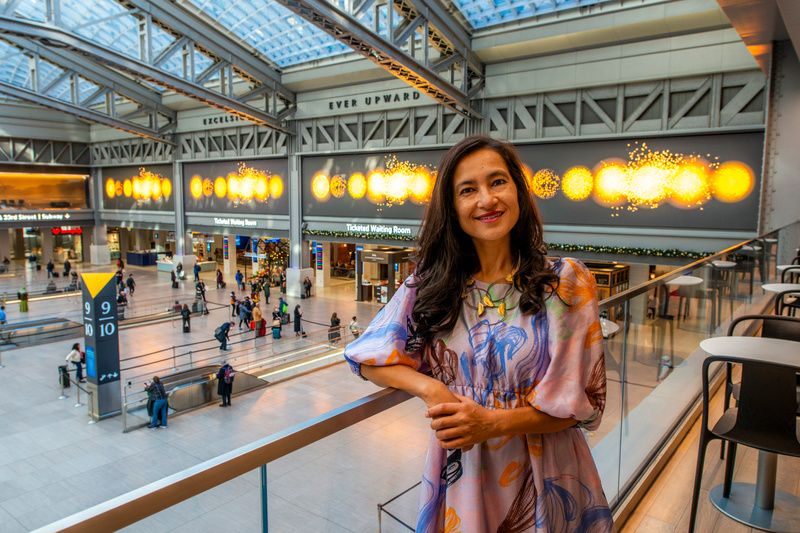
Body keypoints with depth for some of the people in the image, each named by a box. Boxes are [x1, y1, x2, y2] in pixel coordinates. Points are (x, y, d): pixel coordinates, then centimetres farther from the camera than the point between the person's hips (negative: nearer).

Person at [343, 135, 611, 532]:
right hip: (458, 474, 1)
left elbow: (581, 401, -9)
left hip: (540, 478, 0)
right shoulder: (429, 283, -6)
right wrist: (430, 388, -19)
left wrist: (491, 422, -22)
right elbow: (369, 359, -2)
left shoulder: (566, 282, -10)